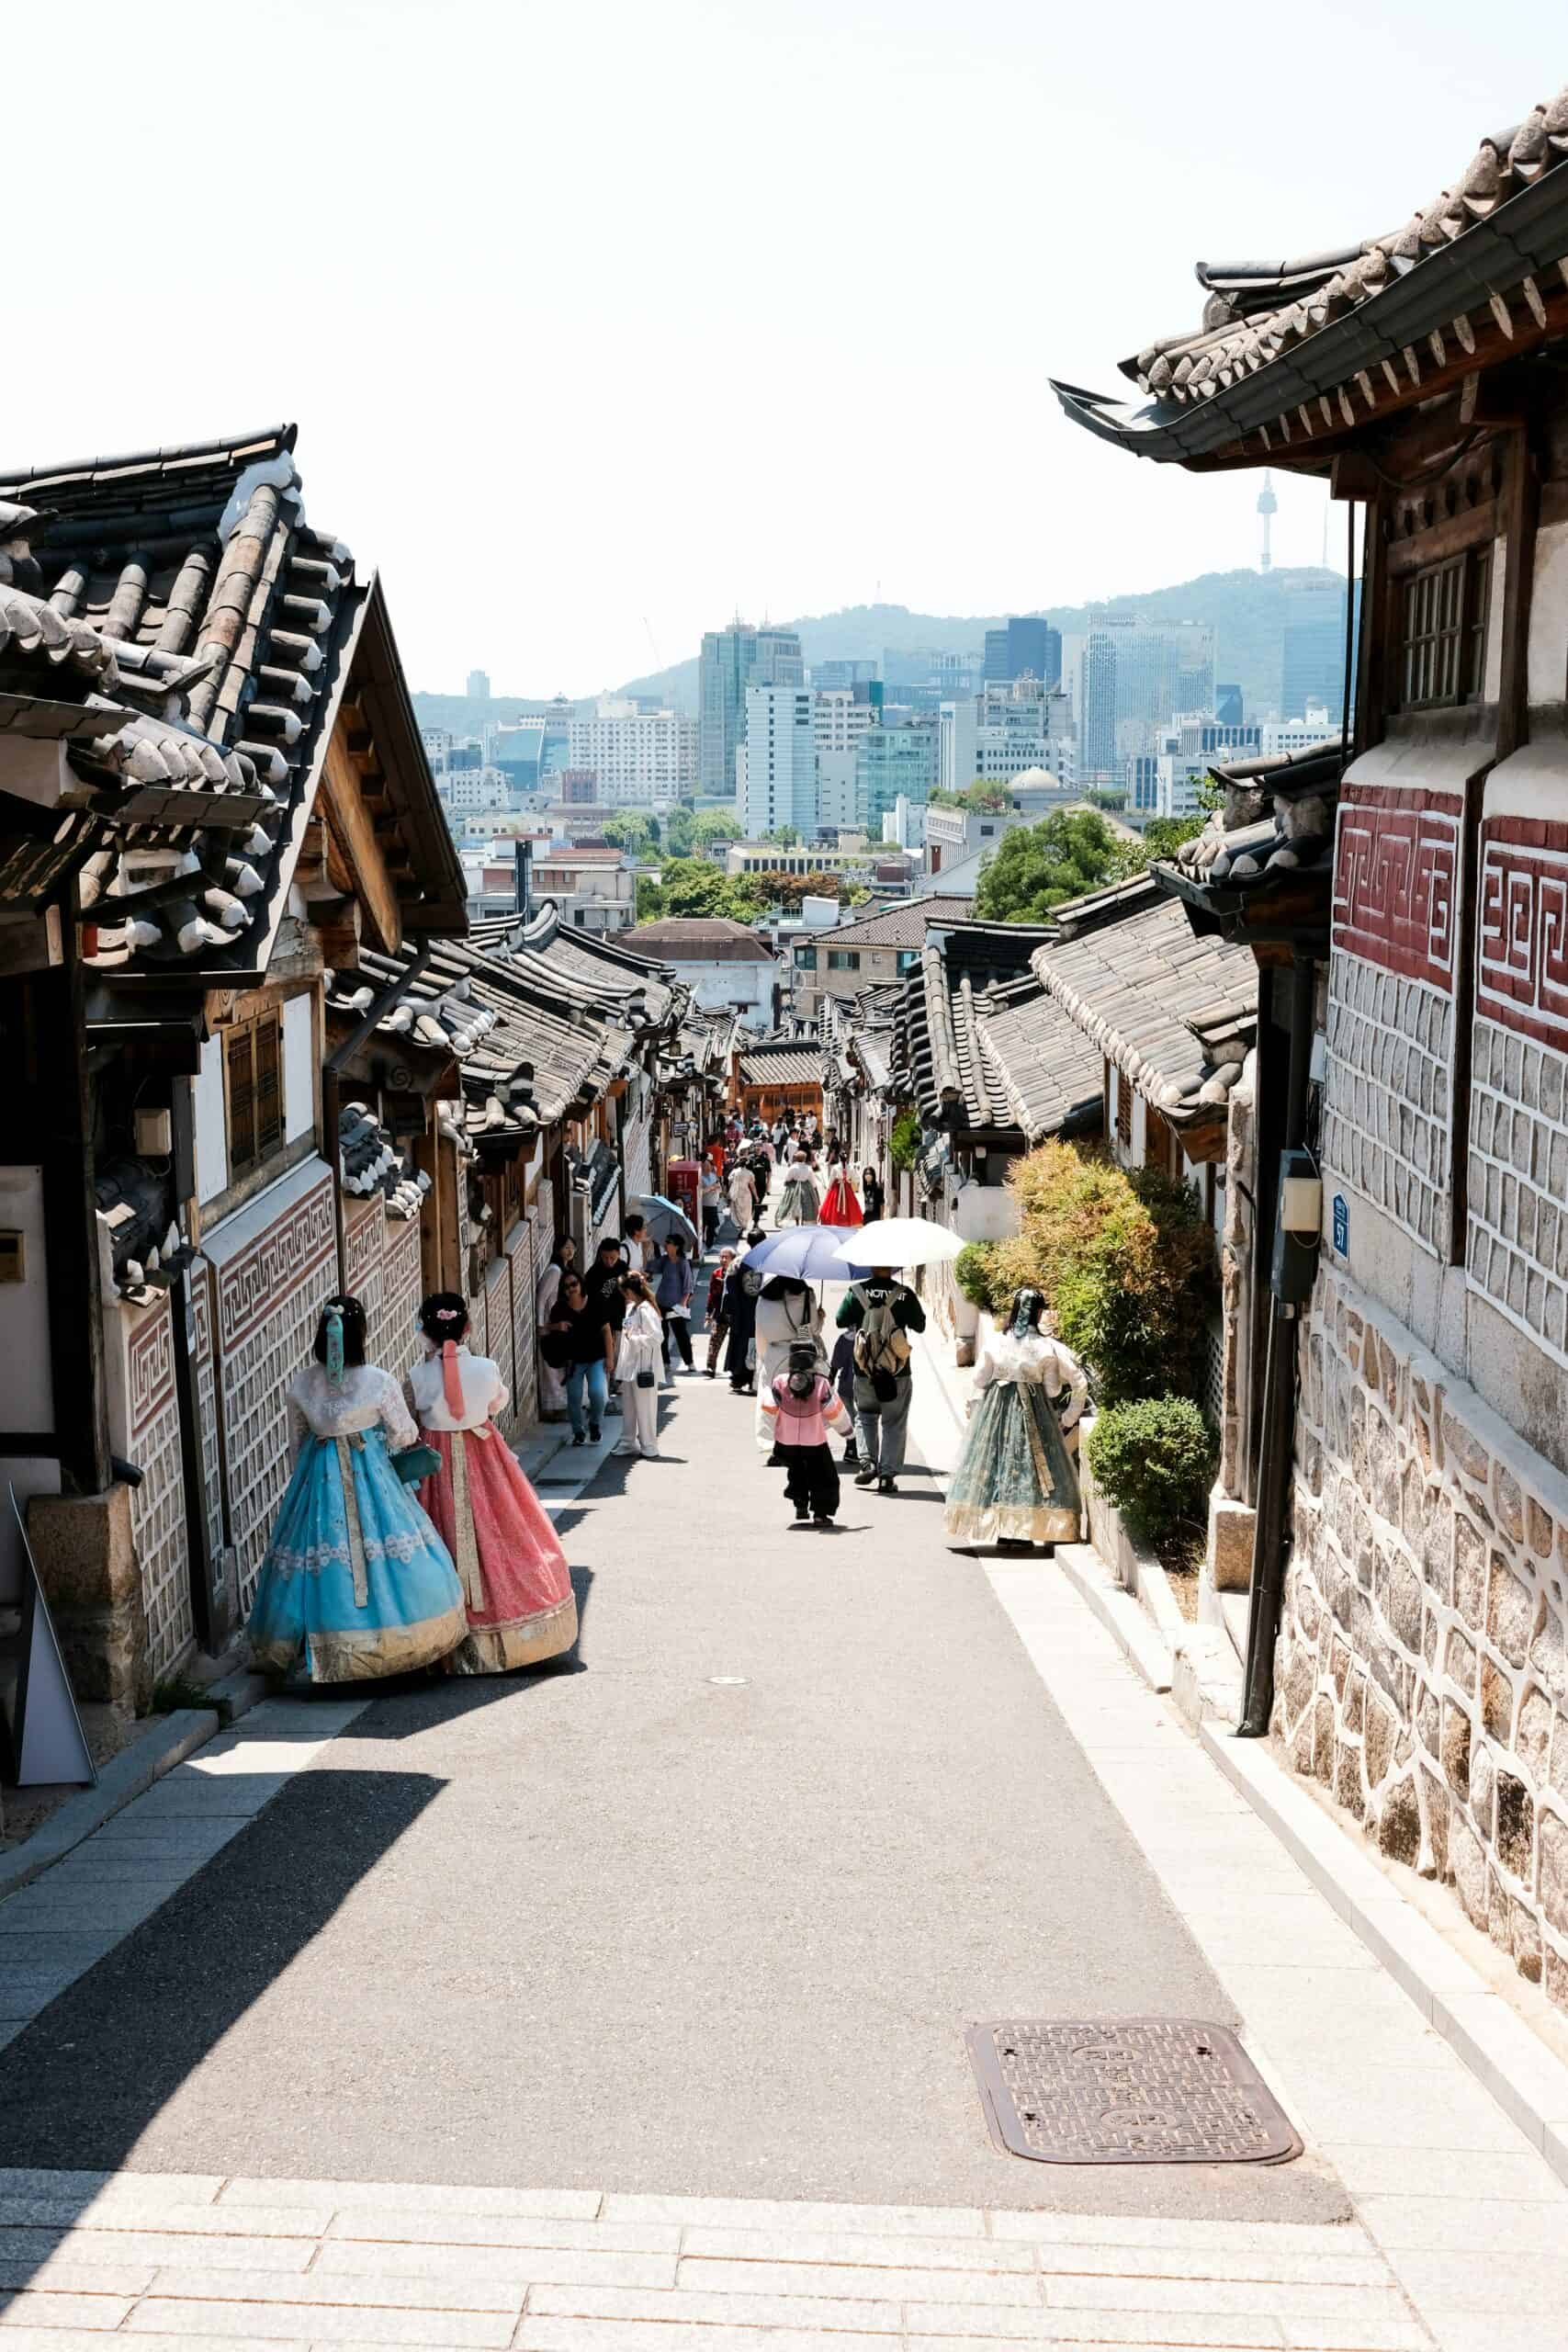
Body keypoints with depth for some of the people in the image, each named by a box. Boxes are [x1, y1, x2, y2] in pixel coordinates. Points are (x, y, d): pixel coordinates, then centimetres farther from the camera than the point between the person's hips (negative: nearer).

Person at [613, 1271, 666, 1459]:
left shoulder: (645, 1310, -17)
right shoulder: (631, 1307, 11)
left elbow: (657, 1337, -23)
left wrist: (633, 1339, -18)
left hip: (644, 1367, -9)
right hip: (630, 1366, 9)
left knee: (644, 1409, -1)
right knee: (628, 1407, 16)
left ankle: (649, 1448, 8)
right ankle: (629, 1443, 27)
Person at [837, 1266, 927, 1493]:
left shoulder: (856, 1291, -7)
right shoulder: (905, 1294, -8)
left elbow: (841, 1321, 4)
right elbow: (920, 1325, 4)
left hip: (864, 1371, 1)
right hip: (898, 1372, -1)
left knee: (865, 1416, 21)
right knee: (894, 1423, 10)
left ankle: (868, 1462, 4)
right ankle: (887, 1476, 6)